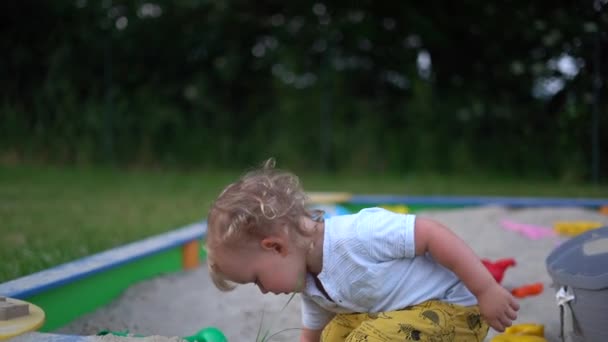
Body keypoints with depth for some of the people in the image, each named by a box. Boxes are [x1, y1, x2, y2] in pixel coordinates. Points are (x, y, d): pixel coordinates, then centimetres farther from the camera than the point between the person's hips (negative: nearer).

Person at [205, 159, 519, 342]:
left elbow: (434, 234, -30)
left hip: (454, 307, -10)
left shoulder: (356, 234, -31)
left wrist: (487, 291, -27)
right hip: (405, 310, 10)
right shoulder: (311, 285, 2)